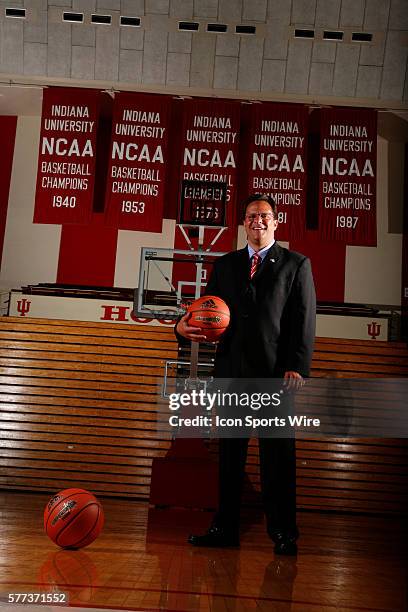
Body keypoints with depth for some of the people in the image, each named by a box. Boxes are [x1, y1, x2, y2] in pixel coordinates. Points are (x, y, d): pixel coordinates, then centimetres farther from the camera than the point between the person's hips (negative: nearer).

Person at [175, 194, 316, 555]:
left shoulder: (296, 264, 7)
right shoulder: (225, 264, 17)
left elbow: (305, 321, 0)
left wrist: (297, 367, -11)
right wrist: (184, 327, -7)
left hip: (276, 372, -3)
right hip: (232, 370, 4)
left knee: (278, 455, 2)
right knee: (230, 452, 9)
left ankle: (284, 534, 14)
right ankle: (225, 528, 19)